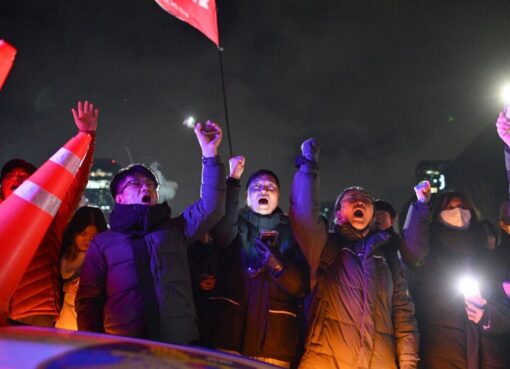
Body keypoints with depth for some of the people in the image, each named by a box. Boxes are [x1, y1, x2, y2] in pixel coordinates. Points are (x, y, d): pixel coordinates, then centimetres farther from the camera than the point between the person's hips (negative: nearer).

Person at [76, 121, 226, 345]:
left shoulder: (175, 230, 16)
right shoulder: (103, 242, 13)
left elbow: (210, 208, 2)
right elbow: (88, 300, 11)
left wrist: (210, 154, -4)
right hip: (123, 348, -1)